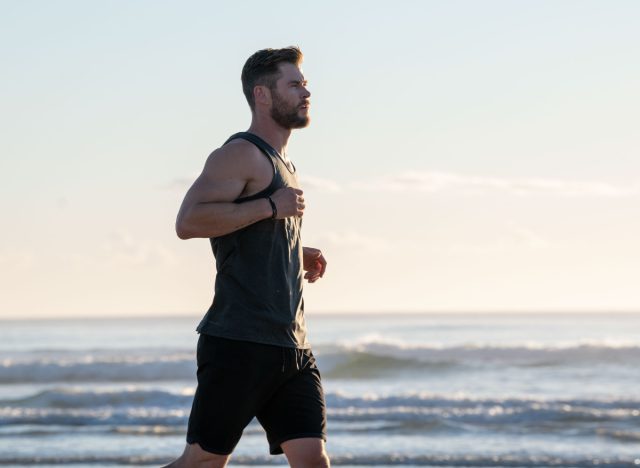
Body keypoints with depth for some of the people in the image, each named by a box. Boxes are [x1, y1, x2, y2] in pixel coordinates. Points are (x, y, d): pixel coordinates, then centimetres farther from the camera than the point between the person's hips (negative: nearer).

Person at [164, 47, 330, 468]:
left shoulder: (283, 165, 23)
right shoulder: (242, 155, -6)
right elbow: (188, 221, -21)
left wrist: (300, 259, 17)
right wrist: (271, 206, -17)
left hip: (292, 347, 8)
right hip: (240, 342, -8)